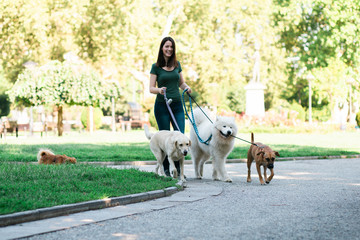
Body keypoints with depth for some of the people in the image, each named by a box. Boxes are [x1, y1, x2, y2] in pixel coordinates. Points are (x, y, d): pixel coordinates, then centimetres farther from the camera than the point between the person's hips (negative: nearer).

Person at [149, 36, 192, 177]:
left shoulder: (177, 65, 12)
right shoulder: (156, 67, 1)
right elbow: (151, 88, -1)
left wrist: (187, 87, -2)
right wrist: (159, 90, -22)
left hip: (177, 104, 3)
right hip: (162, 106, -3)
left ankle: (178, 168, 6)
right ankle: (166, 169, 9)